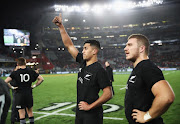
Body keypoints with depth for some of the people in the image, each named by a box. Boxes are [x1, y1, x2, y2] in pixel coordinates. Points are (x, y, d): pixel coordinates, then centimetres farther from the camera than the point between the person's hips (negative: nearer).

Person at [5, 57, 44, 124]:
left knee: (22, 113, 5)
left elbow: (6, 81, -15)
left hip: (19, 95, -2)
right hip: (29, 94, 2)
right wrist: (34, 85, 8)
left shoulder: (15, 73, -6)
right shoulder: (31, 71, 1)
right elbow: (41, 79, 3)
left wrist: (12, 87, -2)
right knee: (30, 111, 18)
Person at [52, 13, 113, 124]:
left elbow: (108, 94, -20)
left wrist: (90, 106, -17)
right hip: (79, 111, 7)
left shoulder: (99, 70, -17)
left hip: (92, 114, -7)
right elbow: (69, 45, 8)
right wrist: (61, 26, 6)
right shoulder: (83, 63, 4)